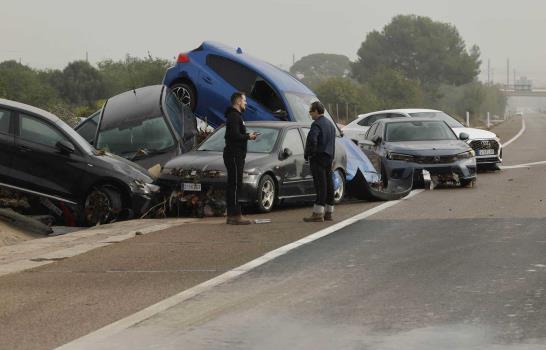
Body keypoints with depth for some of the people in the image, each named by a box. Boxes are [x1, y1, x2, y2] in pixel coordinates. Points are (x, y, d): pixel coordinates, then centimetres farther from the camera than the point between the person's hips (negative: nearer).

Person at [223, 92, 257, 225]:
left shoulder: (236, 116, 21)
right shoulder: (234, 116, -14)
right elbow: (235, 136, -23)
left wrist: (247, 135, 6)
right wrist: (248, 136, -9)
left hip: (236, 155, 11)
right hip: (234, 155, -11)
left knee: (232, 185, 11)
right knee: (235, 185, -11)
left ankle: (231, 215, 15)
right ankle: (236, 215, -13)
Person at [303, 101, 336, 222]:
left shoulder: (317, 124, -13)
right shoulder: (330, 124, 18)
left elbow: (312, 140, -26)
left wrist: (307, 154, -13)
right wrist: (331, 156, 19)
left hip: (318, 157, -9)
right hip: (329, 157, 9)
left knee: (320, 185, -11)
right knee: (328, 184, 11)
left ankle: (318, 213, -13)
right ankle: (328, 212, 16)